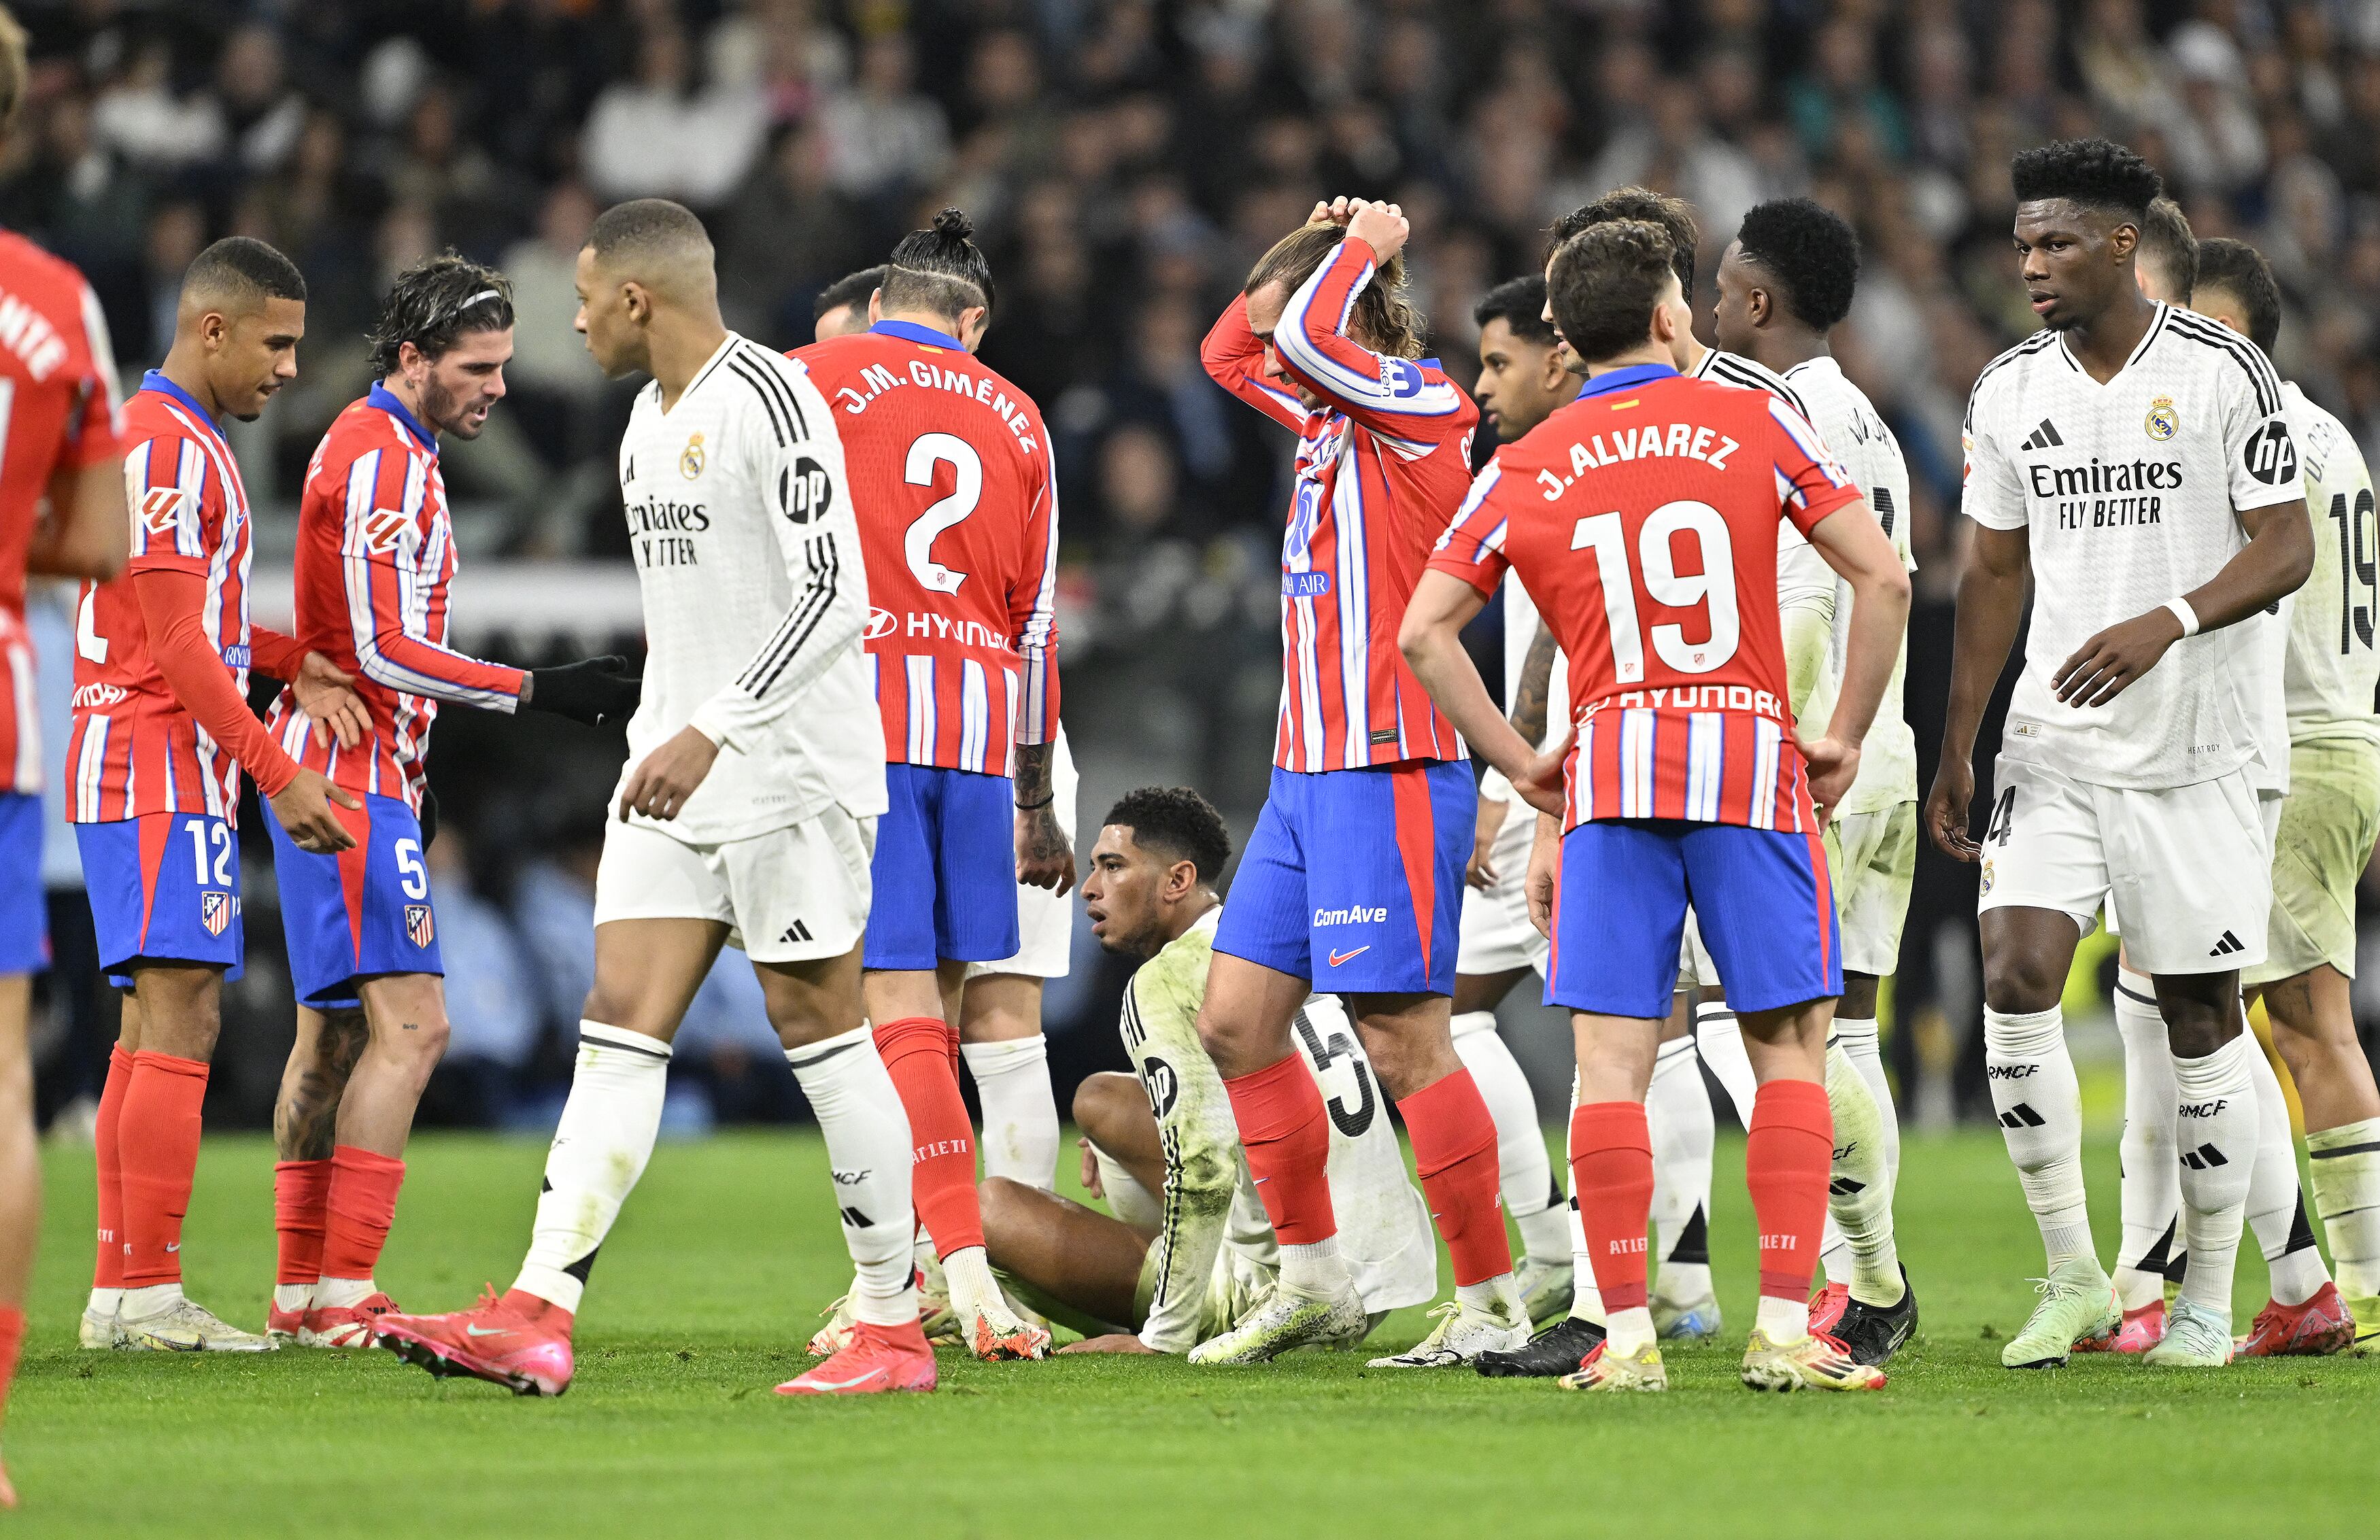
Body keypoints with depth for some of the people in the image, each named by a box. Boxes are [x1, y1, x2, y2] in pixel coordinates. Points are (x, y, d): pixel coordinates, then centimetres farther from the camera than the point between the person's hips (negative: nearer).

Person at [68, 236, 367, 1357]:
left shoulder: (173, 440, 20)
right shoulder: (169, 446, -13)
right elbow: (178, 645, -17)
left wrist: (295, 661, 13)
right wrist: (279, 773, -17)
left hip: (132, 774, 11)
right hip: (161, 771, -11)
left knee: (156, 1026, 9)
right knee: (180, 1022, -13)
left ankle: (120, 1295, 9)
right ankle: (147, 1295, -15)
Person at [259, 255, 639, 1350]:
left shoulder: (396, 453, 18)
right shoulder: (377, 459, -15)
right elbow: (384, 651, -21)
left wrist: (408, 778, 25)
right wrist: (538, 690, -21)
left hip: (364, 773, 11)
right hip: (353, 777, -11)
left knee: (334, 1033, 11)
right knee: (409, 1024, -16)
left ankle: (300, 1292, 14)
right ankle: (341, 1297, -19)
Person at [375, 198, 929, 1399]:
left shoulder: (772, 399, -14)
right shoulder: (650, 419, 16)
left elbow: (835, 597, -20)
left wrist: (711, 732, -24)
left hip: (792, 777, -9)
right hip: (677, 770, 9)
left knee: (819, 1030, -4)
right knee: (620, 1025, -1)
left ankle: (894, 1328, 4)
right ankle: (536, 1320, -7)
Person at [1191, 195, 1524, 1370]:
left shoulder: (1420, 405, -9)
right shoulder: (1329, 416, 16)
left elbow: (1307, 335, -23)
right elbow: (1229, 351, 30)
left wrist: (1360, 250, -5)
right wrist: (1329, 245, 18)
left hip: (1388, 771, -9)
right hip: (1306, 774, 9)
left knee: (1404, 1042, -10)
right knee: (1236, 1020, 8)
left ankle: (1491, 1302, -4)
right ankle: (1312, 1281, 16)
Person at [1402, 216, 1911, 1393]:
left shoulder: (1522, 470, 9)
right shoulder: (1753, 425, 5)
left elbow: (1421, 631, 6)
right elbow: (1881, 576, 0)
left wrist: (1520, 765, 11)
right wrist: (1846, 733, 8)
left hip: (1610, 770, 1)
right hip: (1756, 764, -1)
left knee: (1610, 1061, 0)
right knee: (1789, 1049, 4)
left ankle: (1626, 1336, -5)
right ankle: (1785, 1328, -4)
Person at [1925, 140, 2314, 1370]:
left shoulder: (2222, 374, -7)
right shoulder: (2008, 391, 6)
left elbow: (2287, 550, -10)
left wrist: (2167, 624, -26)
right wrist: (1955, 751, 13)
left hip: (2192, 750, -3)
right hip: (2053, 748, 3)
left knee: (2200, 1014, 3)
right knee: (2015, 980, -14)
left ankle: (2209, 1298, 15)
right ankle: (2072, 1279, -3)